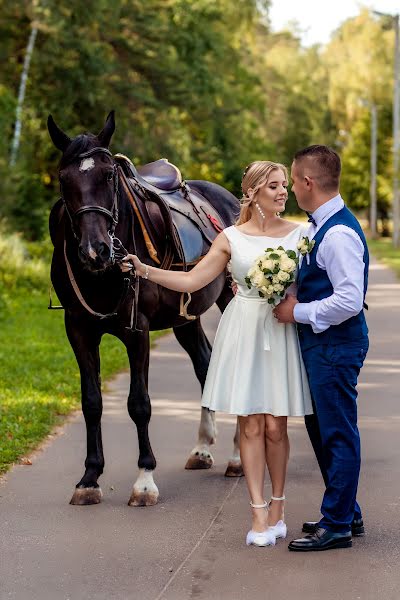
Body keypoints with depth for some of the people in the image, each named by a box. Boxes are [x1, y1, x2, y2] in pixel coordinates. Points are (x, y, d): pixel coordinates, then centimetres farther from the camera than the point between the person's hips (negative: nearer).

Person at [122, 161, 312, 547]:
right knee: (250, 426, -1)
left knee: (275, 426, 1)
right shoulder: (231, 238, 4)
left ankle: (276, 507, 17)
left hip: (283, 333, 0)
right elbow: (191, 281, 3)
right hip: (244, 331, 0)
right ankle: (259, 514, 3)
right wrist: (145, 270, -5)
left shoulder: (299, 234, 6)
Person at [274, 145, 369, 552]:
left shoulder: (339, 234, -21)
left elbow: (350, 300, -26)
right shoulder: (318, 227, 9)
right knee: (320, 428, 19)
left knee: (338, 434, -1)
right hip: (319, 343, 11)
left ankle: (337, 525, 8)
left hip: (336, 345, -10)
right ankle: (347, 513, 31)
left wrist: (299, 312, -18)